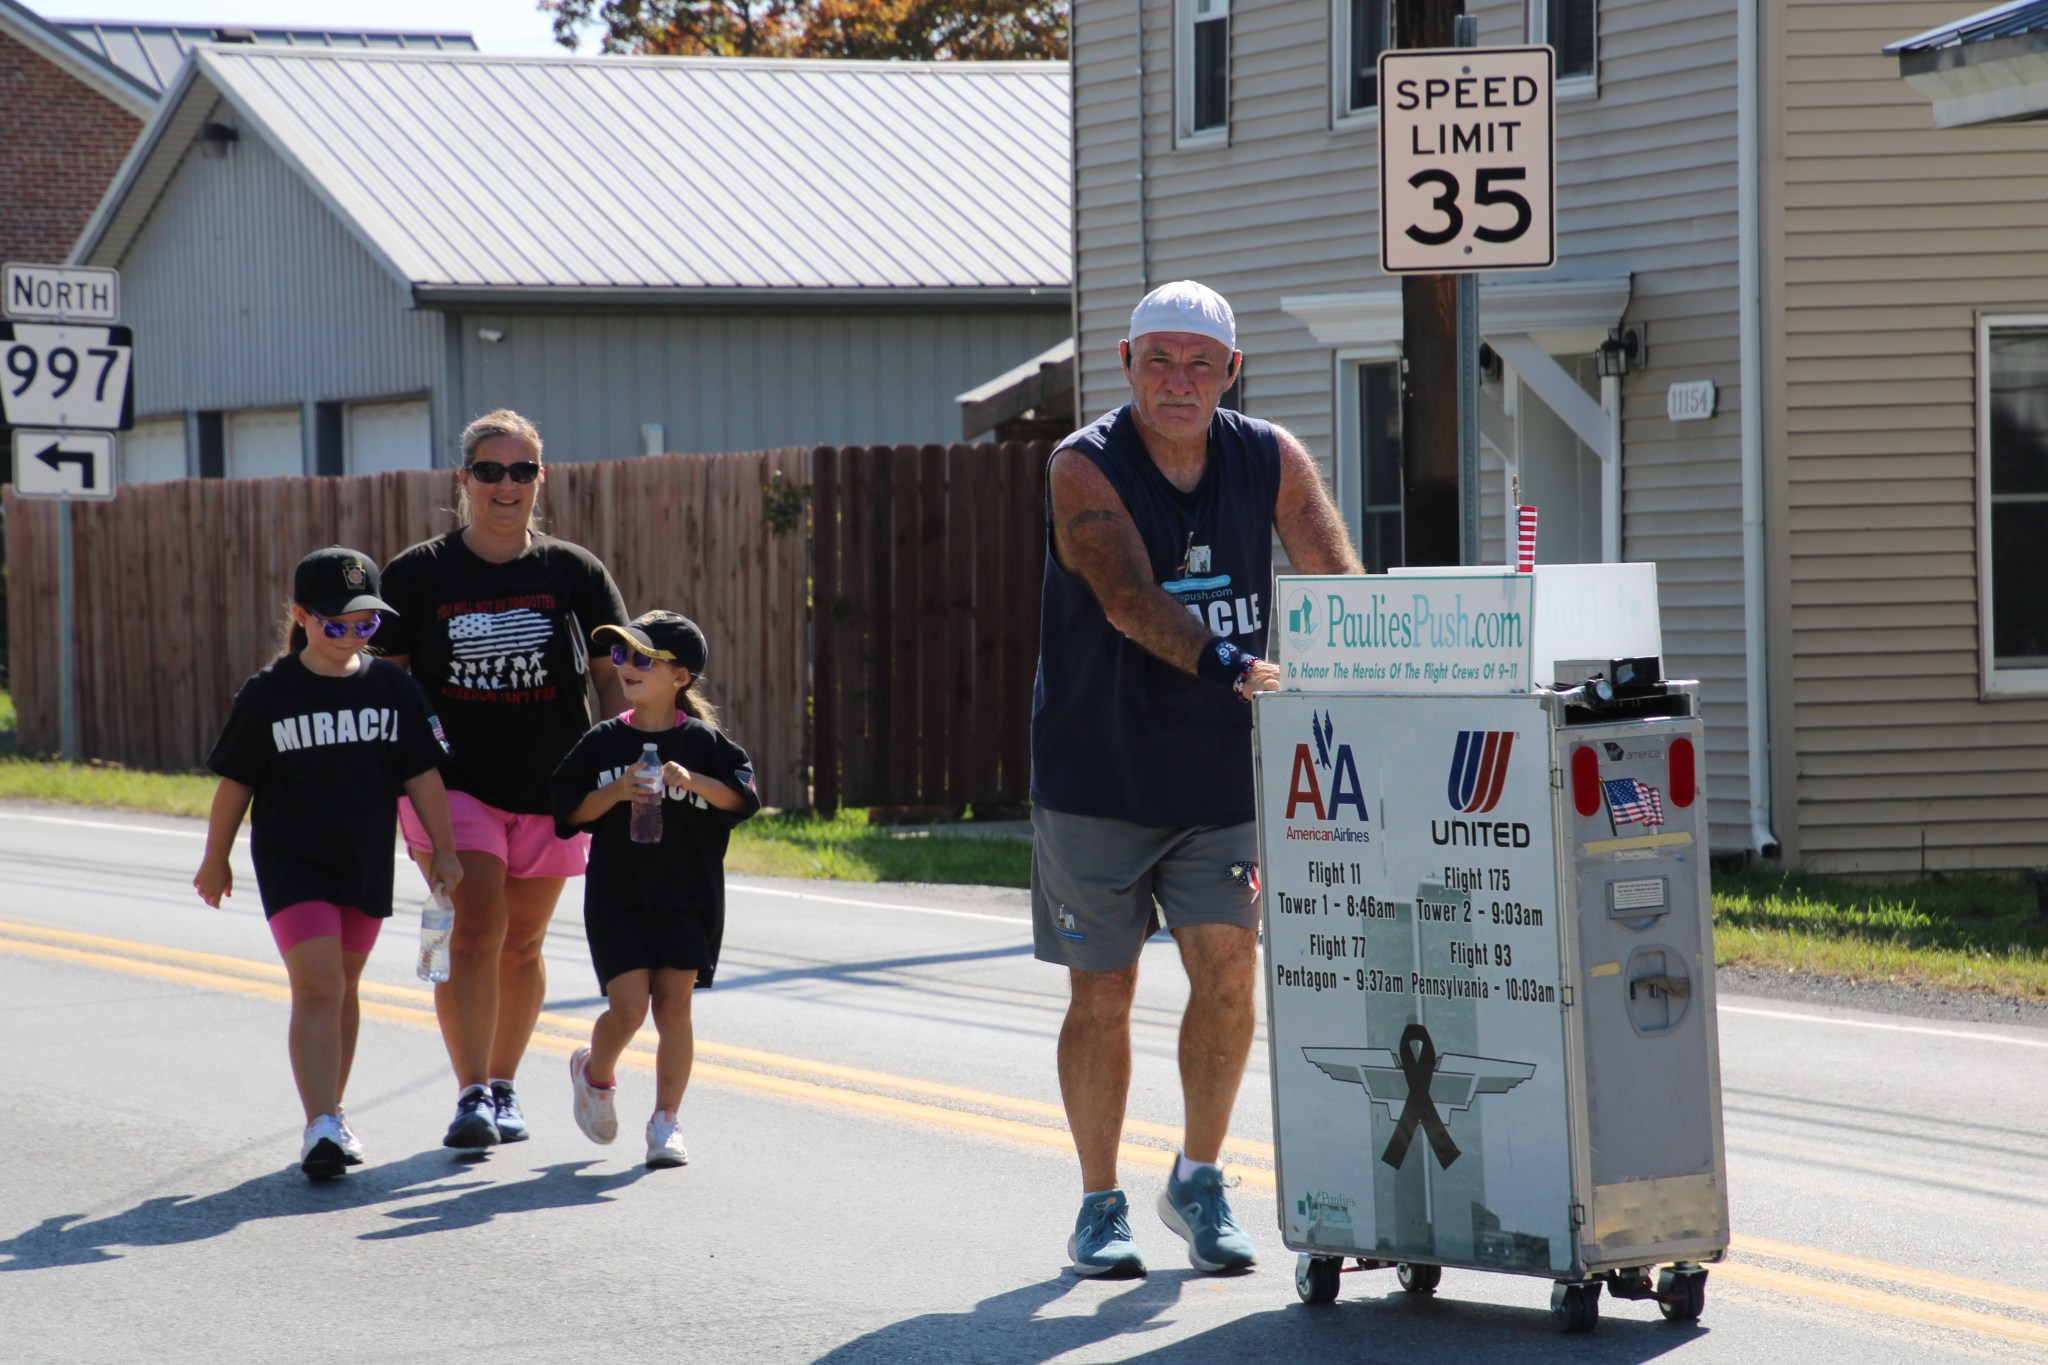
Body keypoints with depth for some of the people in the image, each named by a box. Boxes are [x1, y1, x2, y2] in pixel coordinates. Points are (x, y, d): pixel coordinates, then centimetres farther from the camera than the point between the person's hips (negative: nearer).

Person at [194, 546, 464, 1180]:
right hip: (293, 863, -4)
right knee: (317, 987, -15)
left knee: (341, 989, 14)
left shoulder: (393, 688, 1)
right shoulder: (267, 695, -7)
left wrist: (443, 850, 6)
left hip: (367, 865, 4)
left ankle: (331, 1115, 28)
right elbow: (235, 782, 1)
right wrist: (215, 860, 6)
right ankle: (321, 1128, -22)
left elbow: (422, 774, 7)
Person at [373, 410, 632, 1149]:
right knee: (474, 930, -16)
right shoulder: (417, 575, 0)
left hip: (551, 786, 2)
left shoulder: (573, 573, 3)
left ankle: (503, 1088, 26)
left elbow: (613, 675, 6)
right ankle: (471, 1095, -17)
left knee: (523, 944, 11)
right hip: (455, 781, -2)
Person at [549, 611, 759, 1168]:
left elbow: (743, 797, -7)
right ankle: (594, 1071, 23)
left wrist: (693, 781, -22)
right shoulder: (603, 742, 3)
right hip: (616, 896, 0)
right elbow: (568, 811, 1)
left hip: (687, 897, 0)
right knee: (629, 1006, -8)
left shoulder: (703, 741, 1)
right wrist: (615, 793, -16)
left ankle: (665, 1122, 7)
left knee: (673, 1006, -2)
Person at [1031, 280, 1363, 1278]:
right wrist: (1222, 661, -44)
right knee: (1101, 996, 4)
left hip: (1221, 772, 2)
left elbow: (1336, 581, -9)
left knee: (1227, 972, -7)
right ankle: (1100, 1206, 17)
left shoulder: (1271, 461, 0)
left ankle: (1199, 1182, 12)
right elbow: (1128, 596, -28)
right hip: (1097, 773, -2)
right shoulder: (1085, 468, -12)